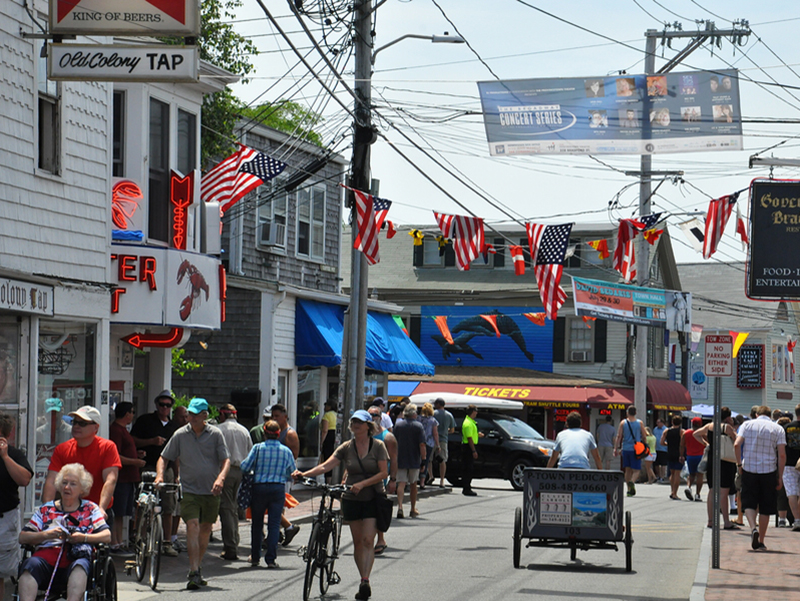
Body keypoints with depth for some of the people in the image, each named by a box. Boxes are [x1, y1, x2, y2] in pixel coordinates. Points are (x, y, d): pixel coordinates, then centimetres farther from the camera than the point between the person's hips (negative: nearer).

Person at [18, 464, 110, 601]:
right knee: (30, 564, -34)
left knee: (80, 565, -39)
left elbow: (107, 536, 10)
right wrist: (46, 535, -2)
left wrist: (84, 537, -8)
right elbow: (22, 537, 16)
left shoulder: (90, 509, 23)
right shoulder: (45, 509, 26)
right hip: (45, 556, 1)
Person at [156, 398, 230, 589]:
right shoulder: (180, 435, 2)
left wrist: (220, 478, -21)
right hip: (189, 489, -2)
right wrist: (159, 475, -11)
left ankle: (198, 567, 28)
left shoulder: (215, 434, 1)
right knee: (193, 526, -16)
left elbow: (225, 460, -2)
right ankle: (194, 573, -21)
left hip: (211, 491, 2)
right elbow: (164, 458, 8)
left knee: (205, 529, 11)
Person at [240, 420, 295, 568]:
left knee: (257, 523, 13)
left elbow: (245, 466, -9)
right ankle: (271, 559, -4)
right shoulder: (286, 451, 1)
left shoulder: (257, 448, -5)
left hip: (259, 488, 0)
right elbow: (293, 473, 7)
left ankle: (255, 557, 19)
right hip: (278, 489, 0)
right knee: (274, 524, 2)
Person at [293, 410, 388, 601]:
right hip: (352, 499, 3)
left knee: (368, 540, -13)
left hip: (373, 498, -3)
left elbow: (383, 473, -8)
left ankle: (365, 581, -18)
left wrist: (362, 484, -20)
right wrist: (304, 474, -22)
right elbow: (326, 466, -7)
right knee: (357, 541, 6)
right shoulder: (346, 447, 3)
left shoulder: (378, 446, -3)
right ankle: (364, 581, 15)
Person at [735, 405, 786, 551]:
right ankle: (760, 542, 11)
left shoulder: (747, 425, 5)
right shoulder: (778, 429, 3)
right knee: (765, 507, 8)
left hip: (749, 469, 0)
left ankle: (753, 528, -18)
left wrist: (739, 464, 3)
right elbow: (782, 454, -4)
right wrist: (780, 477, 0)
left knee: (749, 503, 9)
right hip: (769, 471, 0)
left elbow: (737, 445, -8)